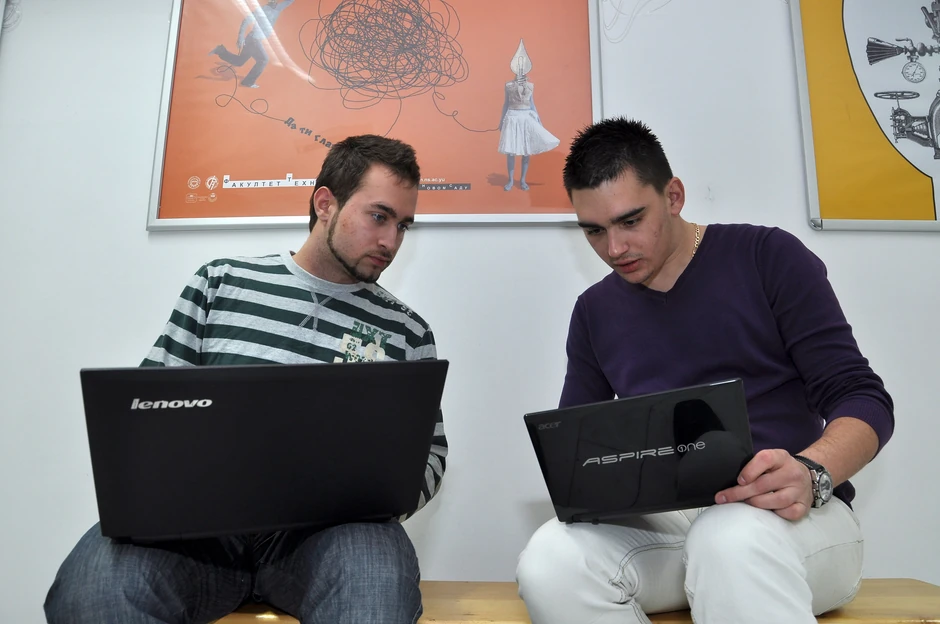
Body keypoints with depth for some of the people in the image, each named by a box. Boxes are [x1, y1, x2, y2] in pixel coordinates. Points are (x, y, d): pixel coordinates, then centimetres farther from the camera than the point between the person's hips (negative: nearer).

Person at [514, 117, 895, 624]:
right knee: (549, 562, -27)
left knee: (731, 538, -39)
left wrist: (811, 475, -24)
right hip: (661, 522, 4)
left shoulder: (768, 258, -1)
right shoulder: (594, 311, 10)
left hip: (787, 516, -3)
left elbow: (864, 399, -3)